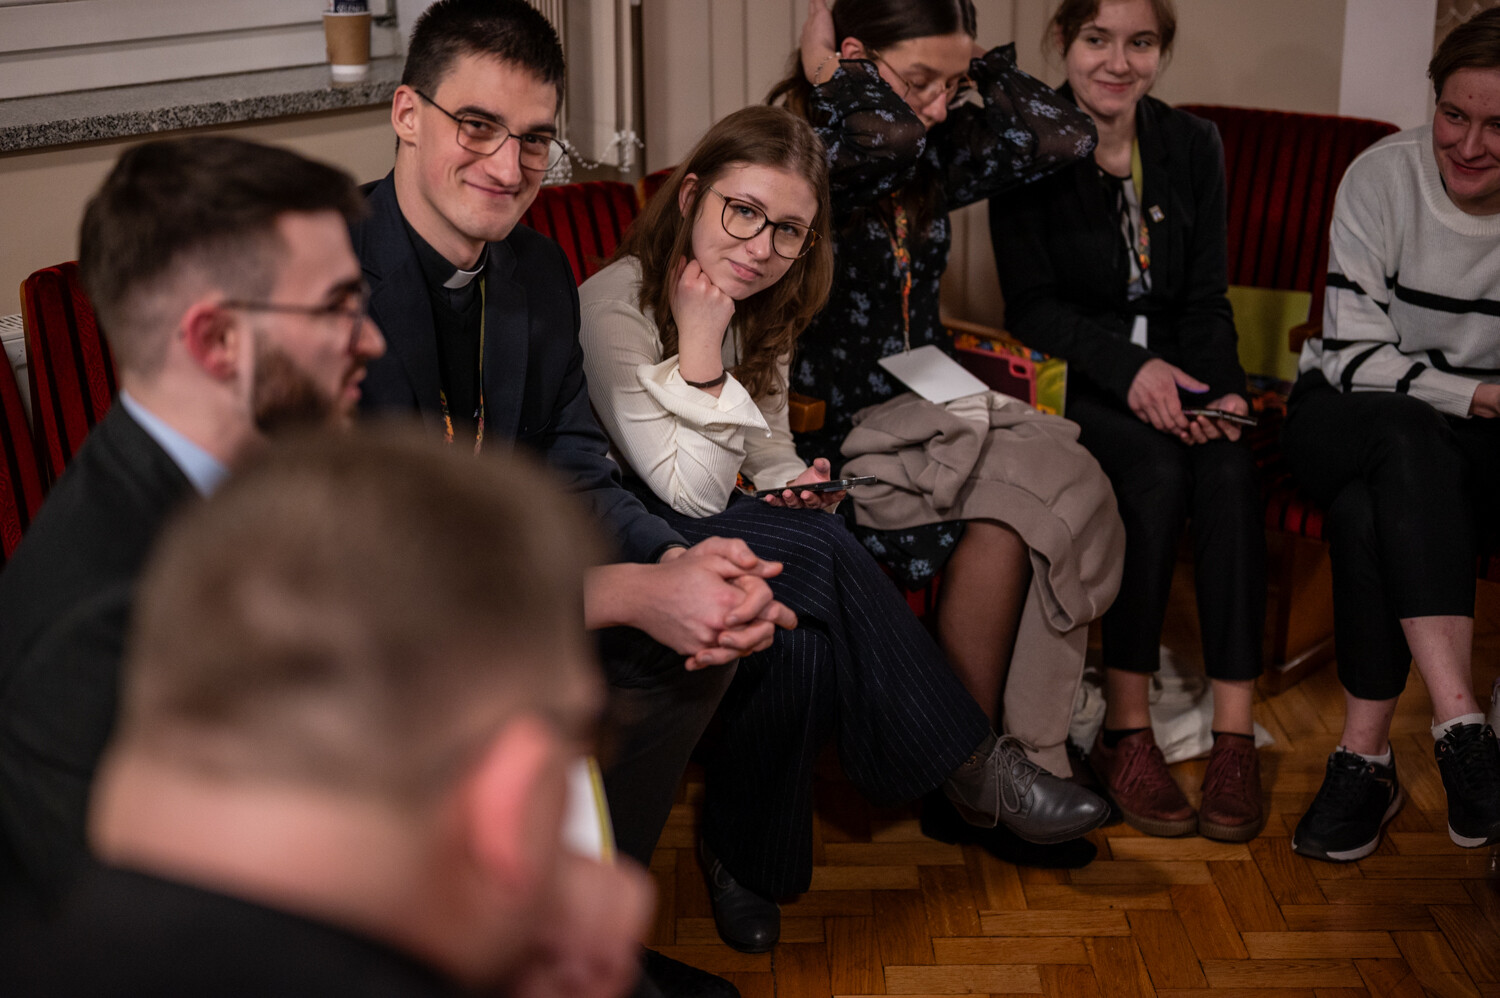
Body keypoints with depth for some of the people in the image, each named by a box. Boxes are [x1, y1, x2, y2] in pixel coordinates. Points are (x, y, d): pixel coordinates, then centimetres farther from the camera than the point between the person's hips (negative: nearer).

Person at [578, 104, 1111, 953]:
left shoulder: (763, 306, 6)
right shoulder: (616, 308, -18)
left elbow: (769, 452, 18)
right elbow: (690, 497, -22)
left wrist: (792, 486, -6)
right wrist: (699, 341, -27)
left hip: (732, 536, 7)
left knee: (807, 639, -29)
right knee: (825, 553, -31)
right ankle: (971, 765, -15)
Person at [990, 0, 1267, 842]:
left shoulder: (1194, 147, 8)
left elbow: (1208, 299, 6)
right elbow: (1032, 305, -10)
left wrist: (1222, 390, -14)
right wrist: (1128, 368, -25)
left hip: (1176, 371, 3)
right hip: (1073, 382, -3)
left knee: (1230, 467, -29)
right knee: (1158, 470, -33)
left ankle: (1235, 734, -29)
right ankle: (1126, 731, -25)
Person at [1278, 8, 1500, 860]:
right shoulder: (1384, 176, -9)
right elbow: (1354, 356, -13)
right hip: (1350, 419, 0)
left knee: (1367, 511, -34)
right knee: (1408, 440, -37)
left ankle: (1367, 755, -27)